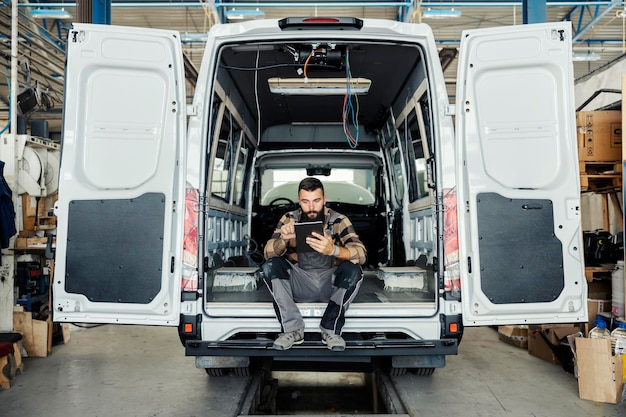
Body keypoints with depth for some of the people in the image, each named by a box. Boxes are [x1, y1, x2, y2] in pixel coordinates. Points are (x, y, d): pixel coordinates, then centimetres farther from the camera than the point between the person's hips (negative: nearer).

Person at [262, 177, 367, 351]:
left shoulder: (339, 221, -12)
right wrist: (283, 239, -37)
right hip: (299, 283, 1)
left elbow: (361, 254, -24)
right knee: (270, 266, -23)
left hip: (330, 283, -1)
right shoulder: (289, 219, -6)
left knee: (353, 270, -30)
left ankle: (331, 329, -13)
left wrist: (333, 250, -45)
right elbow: (268, 253, -13)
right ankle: (292, 329, -15)